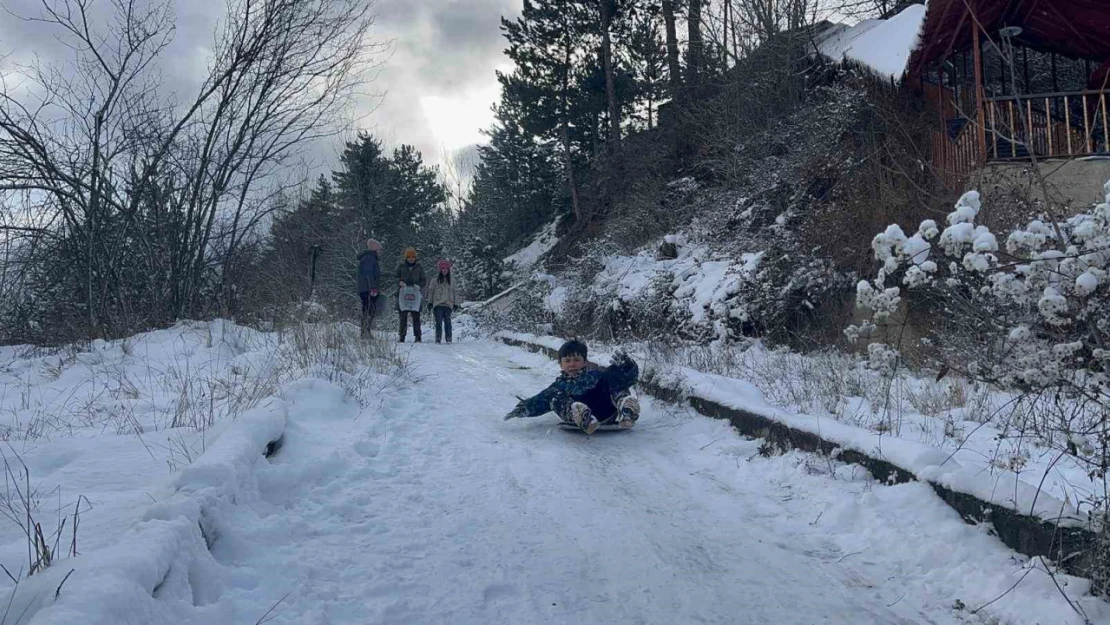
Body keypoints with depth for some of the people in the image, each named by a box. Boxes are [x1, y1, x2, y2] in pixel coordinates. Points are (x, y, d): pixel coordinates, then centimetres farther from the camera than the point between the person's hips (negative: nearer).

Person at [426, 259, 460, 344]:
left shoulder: (451, 281, 13)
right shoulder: (435, 280, 6)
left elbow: (455, 292, 15)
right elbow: (430, 291, 9)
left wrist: (456, 303, 10)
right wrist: (430, 302, 5)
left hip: (448, 304, 1)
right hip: (438, 304, -1)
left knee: (447, 322, -3)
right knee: (439, 322, -4)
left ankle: (448, 338, 1)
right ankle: (438, 338, 0)